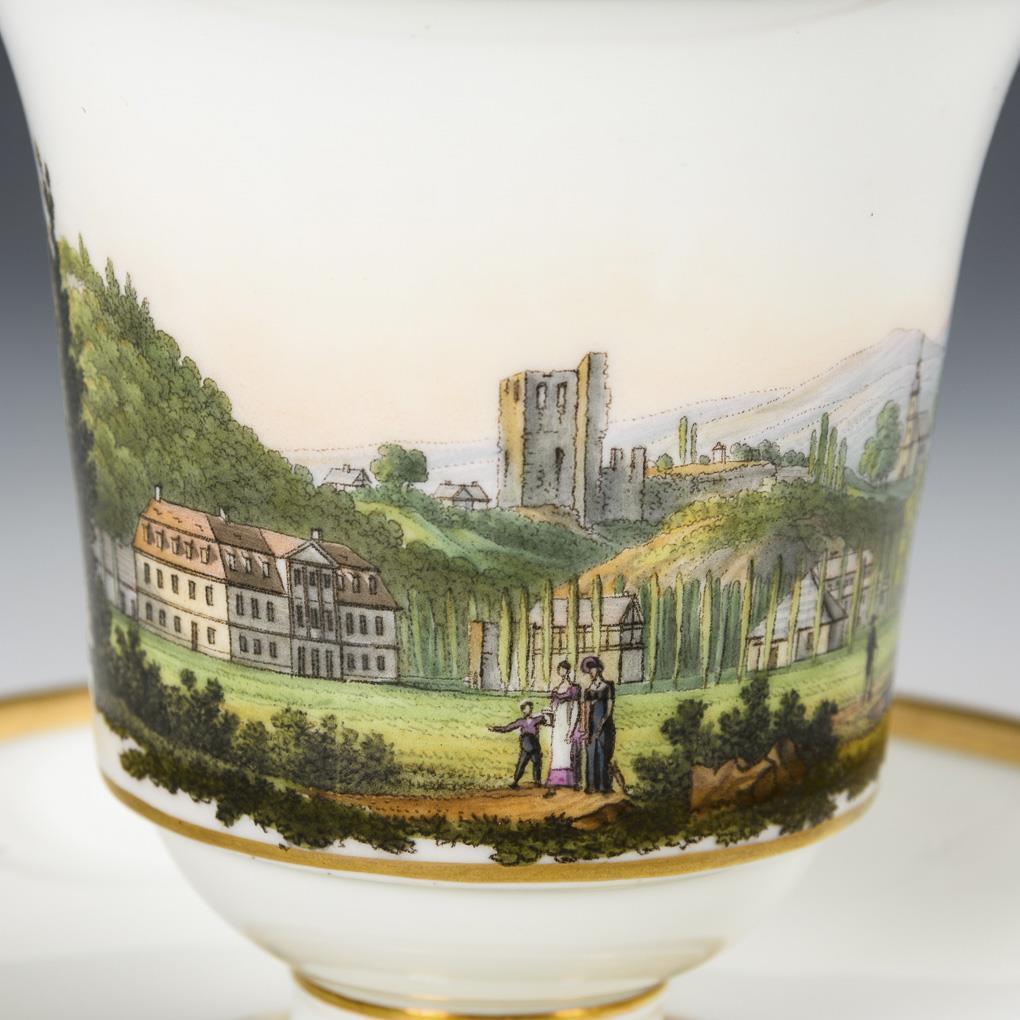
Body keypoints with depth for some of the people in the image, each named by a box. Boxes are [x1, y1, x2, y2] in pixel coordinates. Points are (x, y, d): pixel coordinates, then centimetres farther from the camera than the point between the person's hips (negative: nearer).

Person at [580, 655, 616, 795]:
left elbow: (609, 710, -8)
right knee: (591, 756, 4)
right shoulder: (589, 690, 11)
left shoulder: (608, 686, -3)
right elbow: (586, 710, 8)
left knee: (603, 756, -6)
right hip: (592, 726, 5)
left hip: (605, 726, -5)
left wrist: (599, 728, -14)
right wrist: (586, 730, -3)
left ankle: (605, 786, -2)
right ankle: (592, 786, 8)